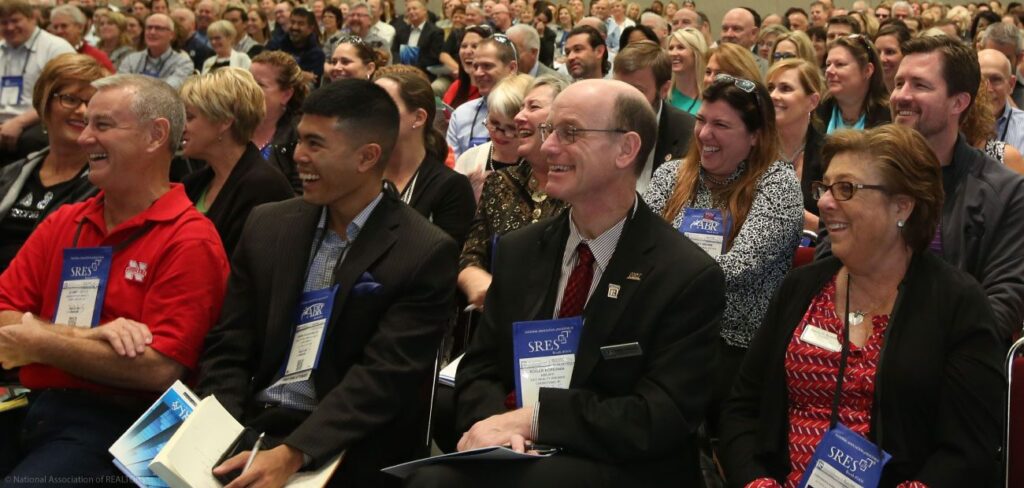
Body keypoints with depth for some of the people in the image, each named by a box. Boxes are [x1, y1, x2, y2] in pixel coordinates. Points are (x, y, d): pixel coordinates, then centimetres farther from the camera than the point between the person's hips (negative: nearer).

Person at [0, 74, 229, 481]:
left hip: (110, 424, -5)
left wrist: (39, 341, -5)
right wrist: (89, 336, -11)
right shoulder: (61, 224, 14)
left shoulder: (189, 242, -5)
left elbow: (160, 369, -12)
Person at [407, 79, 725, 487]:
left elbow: (662, 419, -15)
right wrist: (493, 424, -15)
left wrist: (534, 417, -22)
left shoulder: (689, 277, -9)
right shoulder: (518, 251, 7)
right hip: (520, 454, 5)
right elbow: (479, 370, 9)